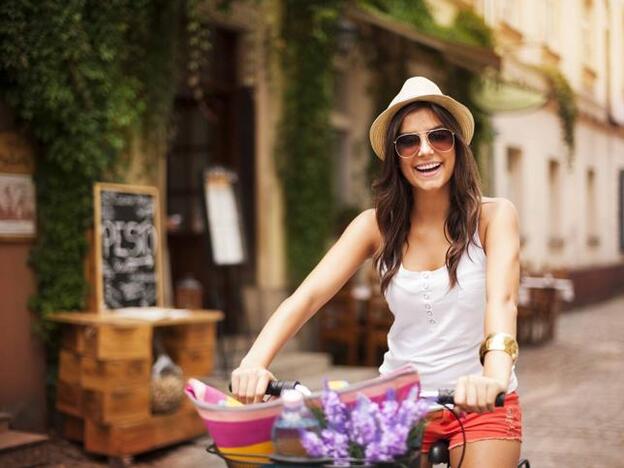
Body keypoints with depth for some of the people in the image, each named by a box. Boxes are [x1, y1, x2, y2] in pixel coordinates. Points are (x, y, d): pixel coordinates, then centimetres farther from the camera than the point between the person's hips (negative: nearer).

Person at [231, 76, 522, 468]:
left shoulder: (492, 215, -8)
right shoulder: (378, 225, -4)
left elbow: (502, 298, -25)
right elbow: (308, 295, -15)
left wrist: (495, 376, -45)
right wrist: (254, 363, -31)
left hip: (480, 402, -1)